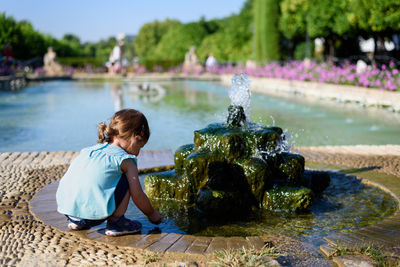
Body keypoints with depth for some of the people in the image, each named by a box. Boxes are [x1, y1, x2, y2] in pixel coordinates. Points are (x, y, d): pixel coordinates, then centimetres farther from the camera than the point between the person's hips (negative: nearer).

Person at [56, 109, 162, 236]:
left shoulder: (90, 150, 23)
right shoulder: (125, 159, 4)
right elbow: (137, 196, 5)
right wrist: (152, 214, 25)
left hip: (64, 207, 7)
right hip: (94, 213, -7)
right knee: (127, 179, 7)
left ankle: (77, 221, 25)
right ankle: (116, 222, 7)